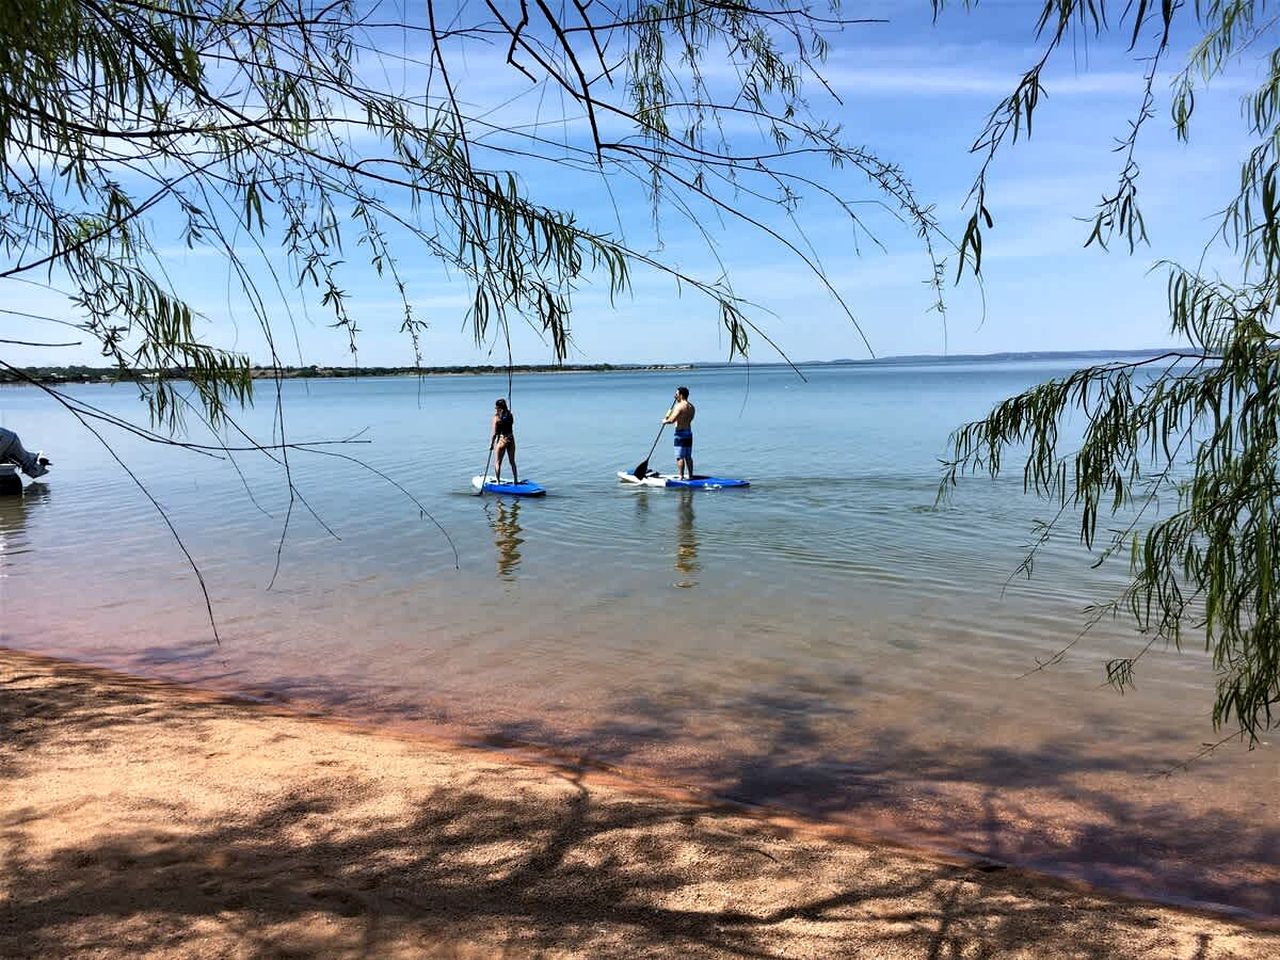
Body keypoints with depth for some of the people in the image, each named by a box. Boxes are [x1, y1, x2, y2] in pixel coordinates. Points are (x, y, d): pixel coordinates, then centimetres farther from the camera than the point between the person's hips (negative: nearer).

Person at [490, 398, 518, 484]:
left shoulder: (497, 417, -12)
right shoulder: (510, 415, -2)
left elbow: (495, 433, -11)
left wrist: (491, 444, -3)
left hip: (502, 440, -4)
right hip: (511, 440, 4)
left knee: (498, 463, 10)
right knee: (512, 462, 16)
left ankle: (498, 481, 12)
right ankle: (515, 480, 20)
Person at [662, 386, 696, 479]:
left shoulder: (679, 406, -15)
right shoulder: (691, 407, 12)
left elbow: (672, 420, -24)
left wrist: (665, 420, -2)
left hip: (680, 433, -8)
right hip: (689, 433, 8)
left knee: (680, 457, -5)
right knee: (688, 457, 14)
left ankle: (681, 477, -6)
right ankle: (690, 476, 17)